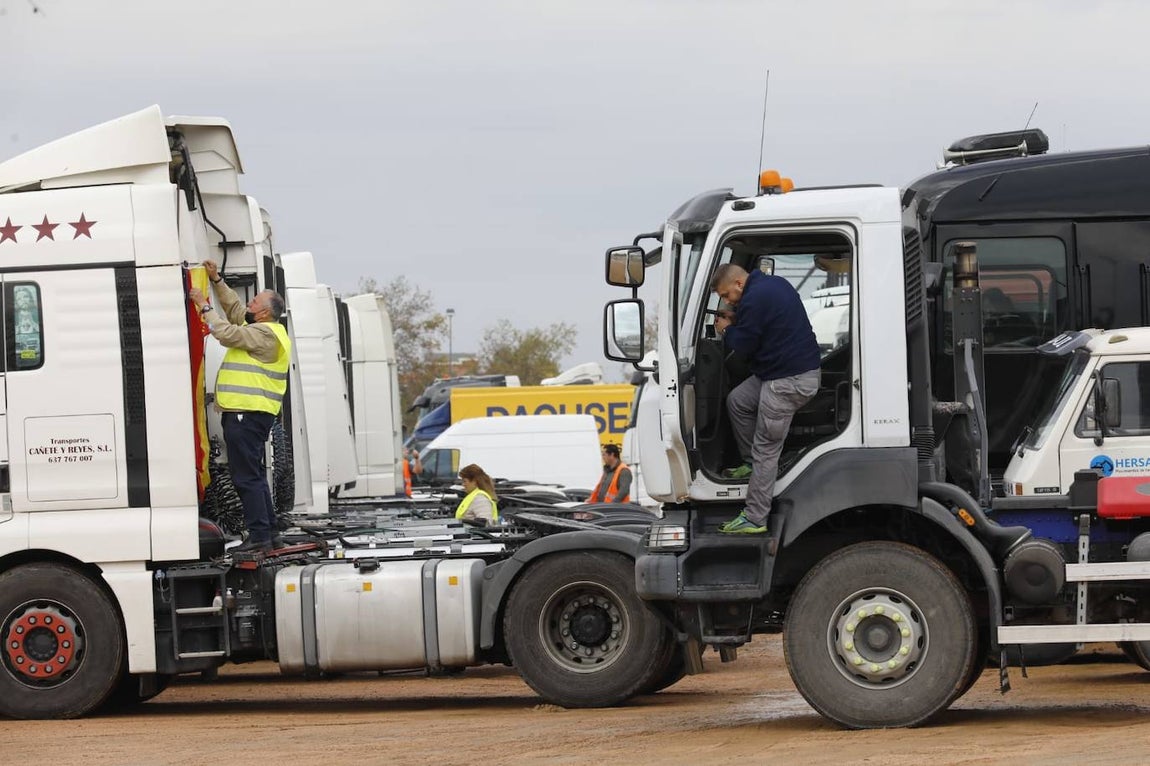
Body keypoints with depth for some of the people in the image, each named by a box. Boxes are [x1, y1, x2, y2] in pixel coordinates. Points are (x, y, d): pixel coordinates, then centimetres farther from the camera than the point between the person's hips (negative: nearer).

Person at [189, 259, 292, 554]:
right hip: (248, 411, 11)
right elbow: (234, 308, 30)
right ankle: (268, 533, 17)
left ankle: (259, 535, -13)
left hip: (248, 414, -11)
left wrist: (204, 306, -8)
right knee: (253, 474, 15)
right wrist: (217, 281, 24)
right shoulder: (261, 330, 19)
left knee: (247, 476, -11)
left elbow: (228, 333, -19)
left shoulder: (265, 333, -12)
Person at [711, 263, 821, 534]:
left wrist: (727, 330, 6)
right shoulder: (775, 283, 12)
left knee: (766, 451, -5)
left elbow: (743, 345, -14)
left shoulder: (754, 299, -20)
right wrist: (736, 322, 15)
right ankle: (751, 463, 31)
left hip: (788, 382, -11)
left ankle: (754, 520, -2)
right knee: (737, 400, 23)